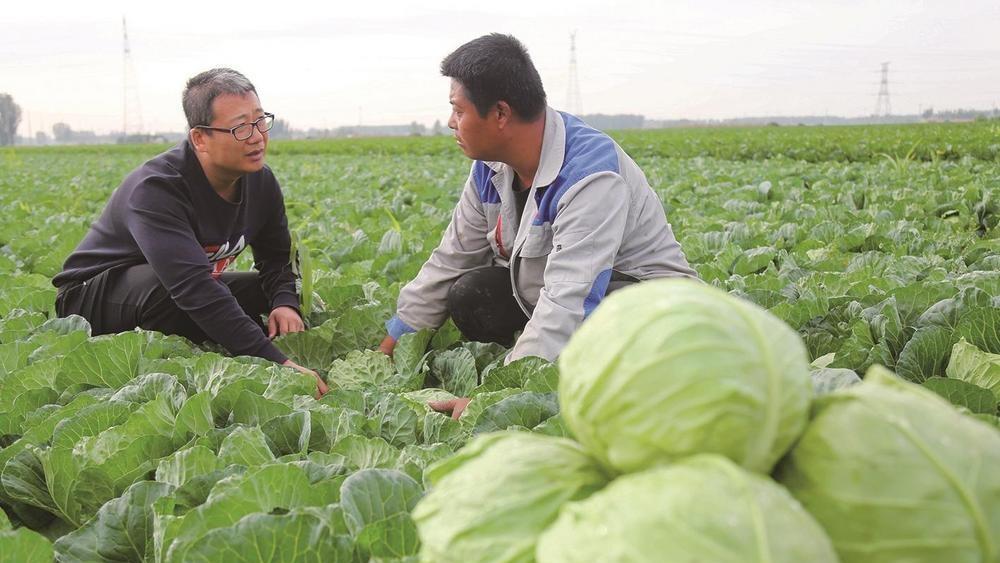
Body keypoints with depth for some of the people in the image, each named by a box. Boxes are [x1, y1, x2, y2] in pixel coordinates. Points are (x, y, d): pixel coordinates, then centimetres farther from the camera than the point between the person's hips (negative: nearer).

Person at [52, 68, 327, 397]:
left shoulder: (260, 180, -9)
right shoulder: (156, 189, -33)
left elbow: (277, 256, 3)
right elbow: (194, 288, -45)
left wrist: (285, 302, -22)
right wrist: (276, 362, -52)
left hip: (187, 294, 8)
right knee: (163, 286, -39)